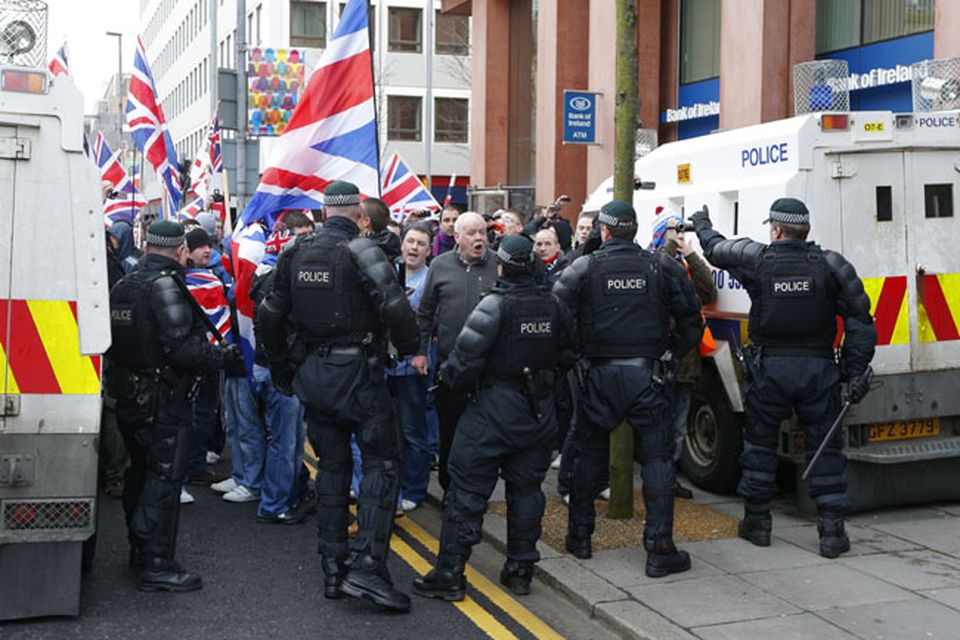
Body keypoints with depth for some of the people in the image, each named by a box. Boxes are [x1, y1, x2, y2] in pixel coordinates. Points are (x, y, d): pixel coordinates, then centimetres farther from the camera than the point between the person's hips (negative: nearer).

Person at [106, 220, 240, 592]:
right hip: (162, 401, -9)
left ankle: (140, 549, 32)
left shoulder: (124, 286, 12)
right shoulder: (165, 285, -16)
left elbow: (117, 341, 16)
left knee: (140, 472, 19)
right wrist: (224, 356, -9)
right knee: (164, 478, -5)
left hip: (128, 396, 9)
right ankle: (157, 565, -5)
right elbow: (183, 348, -23)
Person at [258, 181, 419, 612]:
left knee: (331, 463, 15)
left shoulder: (295, 253, 7)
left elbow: (270, 315, 10)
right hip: (357, 373, -6)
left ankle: (333, 568, 19)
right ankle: (366, 565, -9)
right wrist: (409, 349, -5)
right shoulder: (361, 251, -12)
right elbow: (394, 307, -23)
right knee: (381, 460, 1)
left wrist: (281, 370, 20)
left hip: (311, 374, 6)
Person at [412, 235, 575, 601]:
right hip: (540, 411, 6)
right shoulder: (552, 305, 3)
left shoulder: (495, 305, -14)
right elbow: (567, 354, 12)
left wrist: (448, 377, 0)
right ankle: (520, 570, 20)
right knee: (526, 488, 14)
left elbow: (467, 355, -18)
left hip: (496, 408, -6)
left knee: (467, 489, 0)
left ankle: (450, 574, 2)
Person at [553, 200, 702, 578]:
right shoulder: (662, 267, 3)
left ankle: (579, 536, 24)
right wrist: (672, 353, 14)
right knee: (657, 458, 4)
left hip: (600, 375, 1)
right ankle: (659, 550, 3)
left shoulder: (583, 269, -2)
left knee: (590, 455, 15)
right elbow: (690, 317, 6)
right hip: (648, 374, 0)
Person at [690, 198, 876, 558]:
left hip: (769, 370, 0)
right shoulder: (830, 265, -2)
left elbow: (715, 250, 15)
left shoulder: (757, 259, -4)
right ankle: (832, 532, 8)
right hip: (818, 370, 1)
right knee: (825, 449, 8)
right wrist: (858, 371, -1)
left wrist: (701, 225, 37)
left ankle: (757, 522, 23)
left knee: (759, 444, 15)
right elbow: (859, 319, -4)